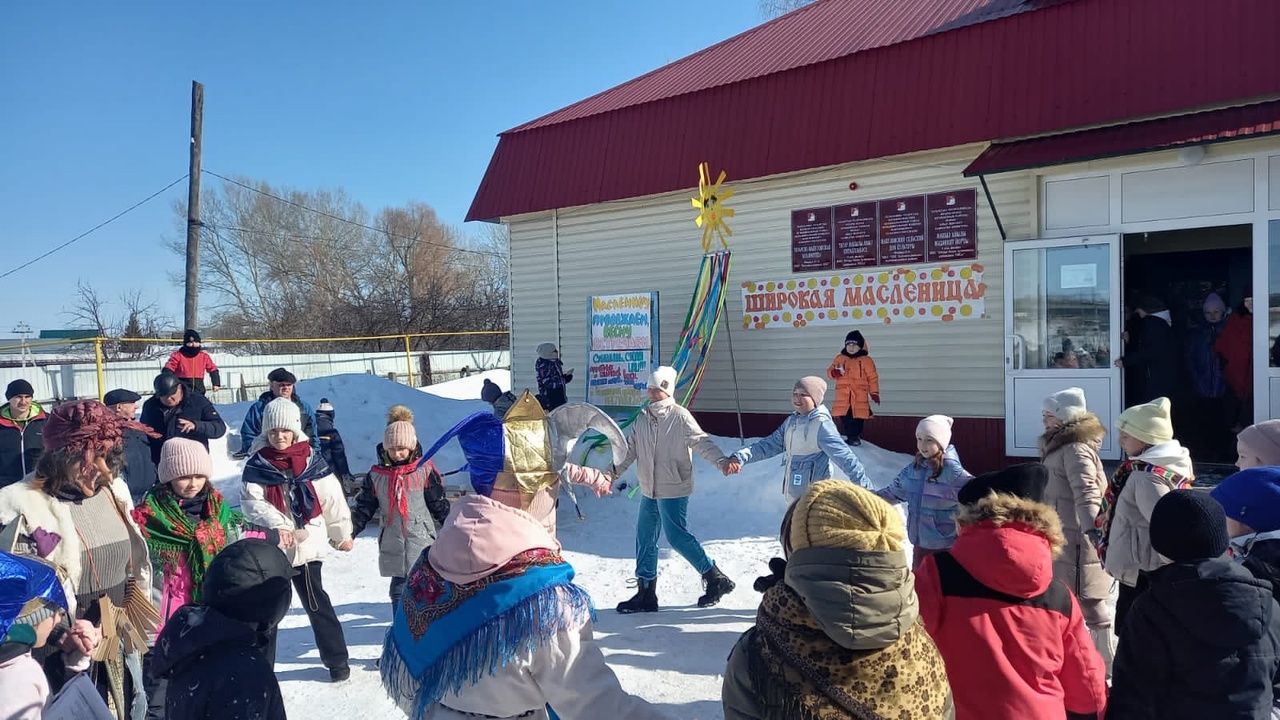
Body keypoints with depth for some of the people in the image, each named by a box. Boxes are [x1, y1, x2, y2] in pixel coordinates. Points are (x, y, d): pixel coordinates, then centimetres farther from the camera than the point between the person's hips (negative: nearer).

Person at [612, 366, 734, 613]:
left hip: (673, 490, -7)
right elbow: (630, 449, 15)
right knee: (645, 538, 10)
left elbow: (701, 442, -17)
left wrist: (721, 461, -32)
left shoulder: (680, 416, -10)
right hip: (649, 491, 7)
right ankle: (645, 593, 21)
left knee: (677, 536, -8)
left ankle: (716, 578, 9)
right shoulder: (642, 419, 9)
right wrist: (613, 473, 10)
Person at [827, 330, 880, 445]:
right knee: (845, 418, 1)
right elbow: (830, 370, 11)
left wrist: (874, 393, -4)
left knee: (858, 417, -1)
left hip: (860, 396, -2)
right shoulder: (840, 358, 9)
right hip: (843, 395, 2)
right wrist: (834, 372, -14)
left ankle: (856, 436, 11)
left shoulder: (866, 360, 2)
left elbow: (872, 377, 2)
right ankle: (851, 436, 11)